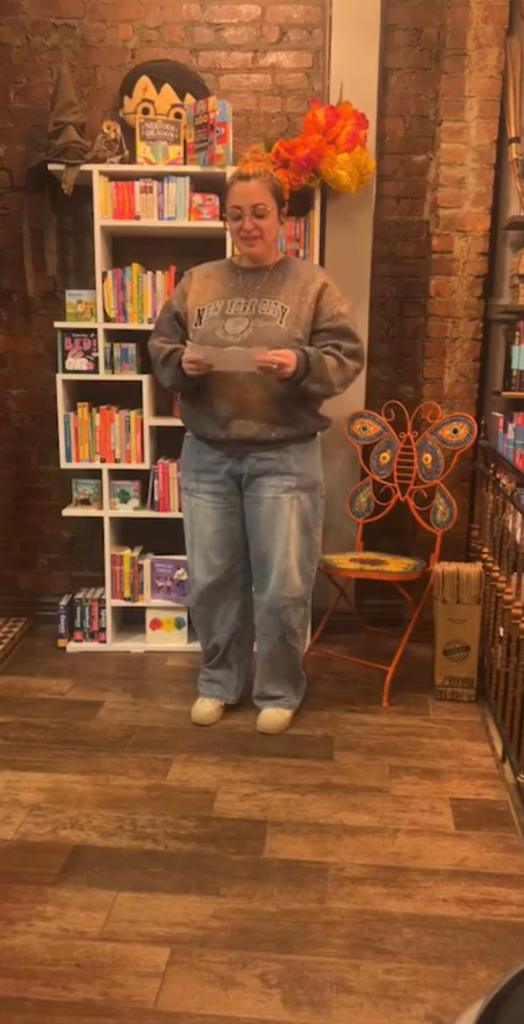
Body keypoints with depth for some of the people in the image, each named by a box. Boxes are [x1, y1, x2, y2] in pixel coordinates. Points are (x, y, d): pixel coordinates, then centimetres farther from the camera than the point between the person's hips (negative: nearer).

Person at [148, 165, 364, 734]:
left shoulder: (312, 284, 1)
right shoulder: (196, 283, 9)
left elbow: (347, 358, -3)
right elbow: (159, 350, 10)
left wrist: (301, 364, -22)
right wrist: (182, 362, -11)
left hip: (285, 457, -3)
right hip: (207, 456, 3)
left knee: (283, 585, 4)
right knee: (211, 579, 11)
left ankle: (279, 690, 24)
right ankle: (218, 681, 31)